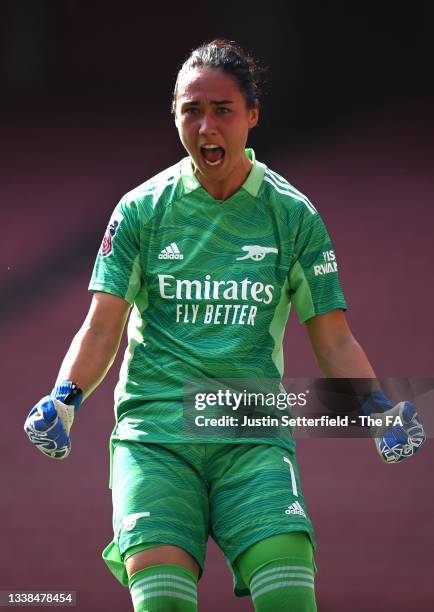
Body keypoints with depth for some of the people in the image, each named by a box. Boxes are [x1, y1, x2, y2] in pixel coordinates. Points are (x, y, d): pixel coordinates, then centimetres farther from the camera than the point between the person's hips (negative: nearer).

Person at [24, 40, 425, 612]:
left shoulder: (294, 216, 6)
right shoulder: (141, 210, 6)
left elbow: (333, 338, 9)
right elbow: (103, 328, 5)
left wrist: (378, 409, -7)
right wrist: (64, 398, -12)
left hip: (254, 436, 0)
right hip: (153, 430, 0)